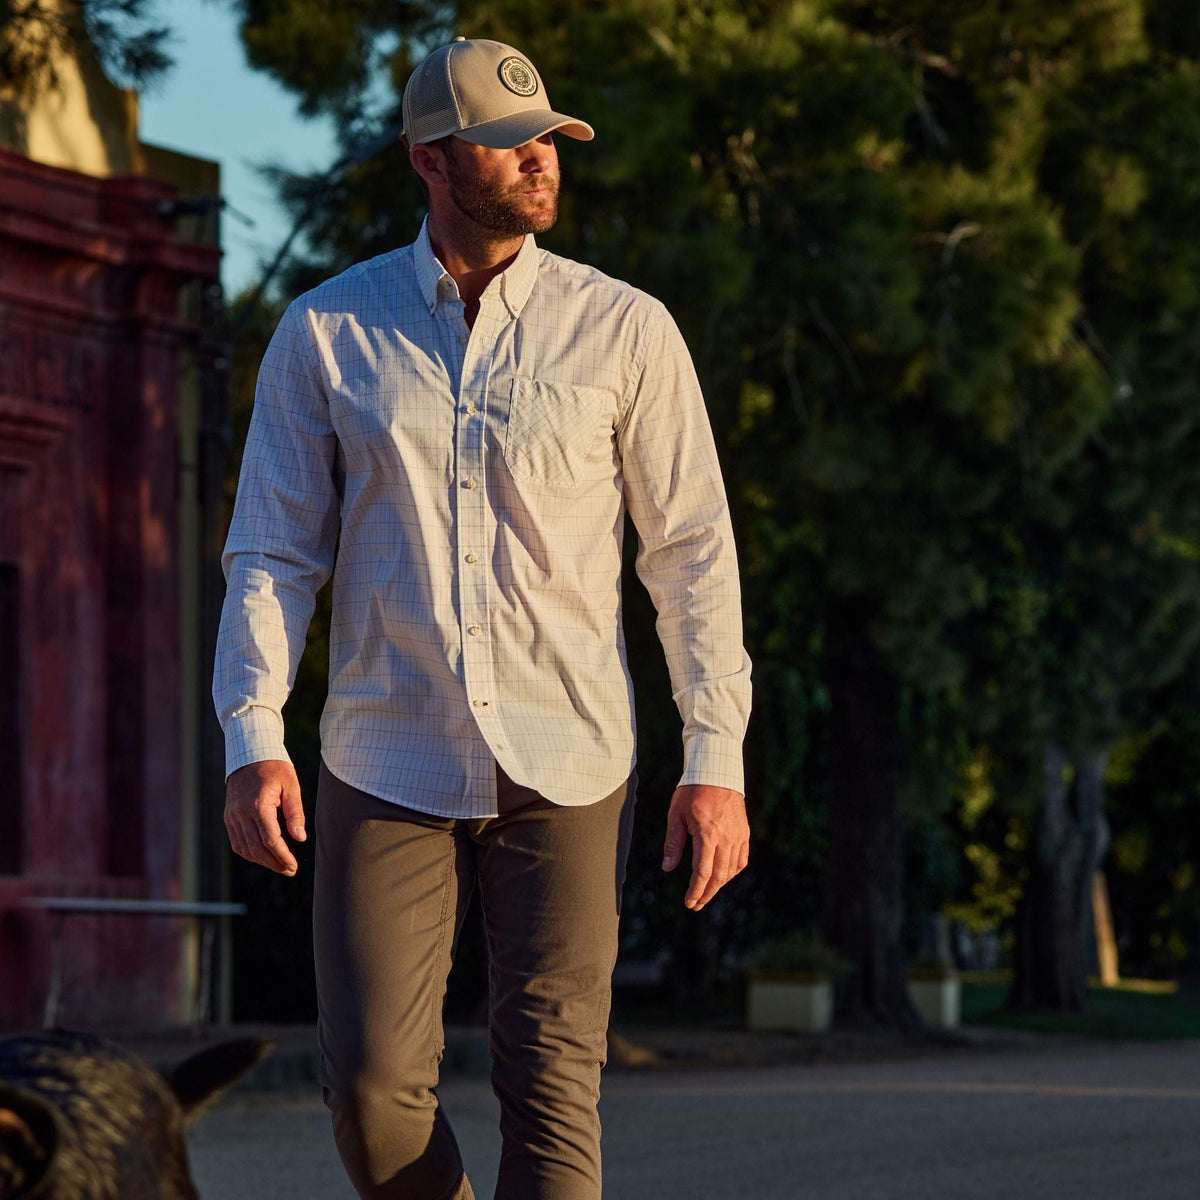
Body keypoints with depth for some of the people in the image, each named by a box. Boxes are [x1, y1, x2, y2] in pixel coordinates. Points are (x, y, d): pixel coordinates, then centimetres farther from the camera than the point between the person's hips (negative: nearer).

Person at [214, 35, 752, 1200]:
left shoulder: (623, 329, 0)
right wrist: (252, 740, -11)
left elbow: (692, 548, 2)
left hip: (565, 770, -1)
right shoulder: (325, 331, 3)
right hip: (389, 764, 1)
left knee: (552, 1086, -4)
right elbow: (270, 551, 3)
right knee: (372, 1085, -4)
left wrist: (716, 762, -5)